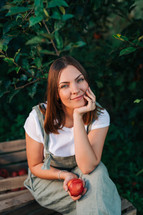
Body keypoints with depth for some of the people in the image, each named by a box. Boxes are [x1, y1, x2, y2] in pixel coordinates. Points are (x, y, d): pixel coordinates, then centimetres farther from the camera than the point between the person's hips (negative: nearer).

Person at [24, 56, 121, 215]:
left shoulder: (99, 116, -18)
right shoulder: (38, 117, -20)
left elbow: (88, 167, -31)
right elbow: (35, 166, -7)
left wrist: (78, 117, -36)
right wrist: (64, 175, -26)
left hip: (84, 176, 3)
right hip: (47, 180, -3)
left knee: (97, 173, -32)